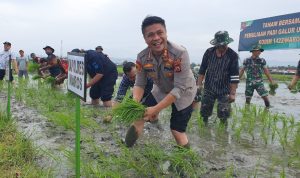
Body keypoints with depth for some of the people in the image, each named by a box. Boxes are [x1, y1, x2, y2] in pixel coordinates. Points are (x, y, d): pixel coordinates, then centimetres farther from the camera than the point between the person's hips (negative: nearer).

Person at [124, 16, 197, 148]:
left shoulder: (180, 54, -34)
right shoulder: (142, 57, -19)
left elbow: (179, 88, -33)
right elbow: (139, 84, -11)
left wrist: (156, 109, -38)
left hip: (183, 93, -4)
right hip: (160, 90, 4)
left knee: (177, 131, -3)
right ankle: (127, 148, 18)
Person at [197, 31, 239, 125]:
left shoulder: (233, 55, -10)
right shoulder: (209, 52, -4)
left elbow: (234, 76, -10)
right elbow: (202, 70, 3)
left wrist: (232, 93, -12)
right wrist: (199, 84, -1)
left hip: (224, 91, -2)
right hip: (209, 89, 2)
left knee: (223, 114, -2)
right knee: (204, 112, 8)